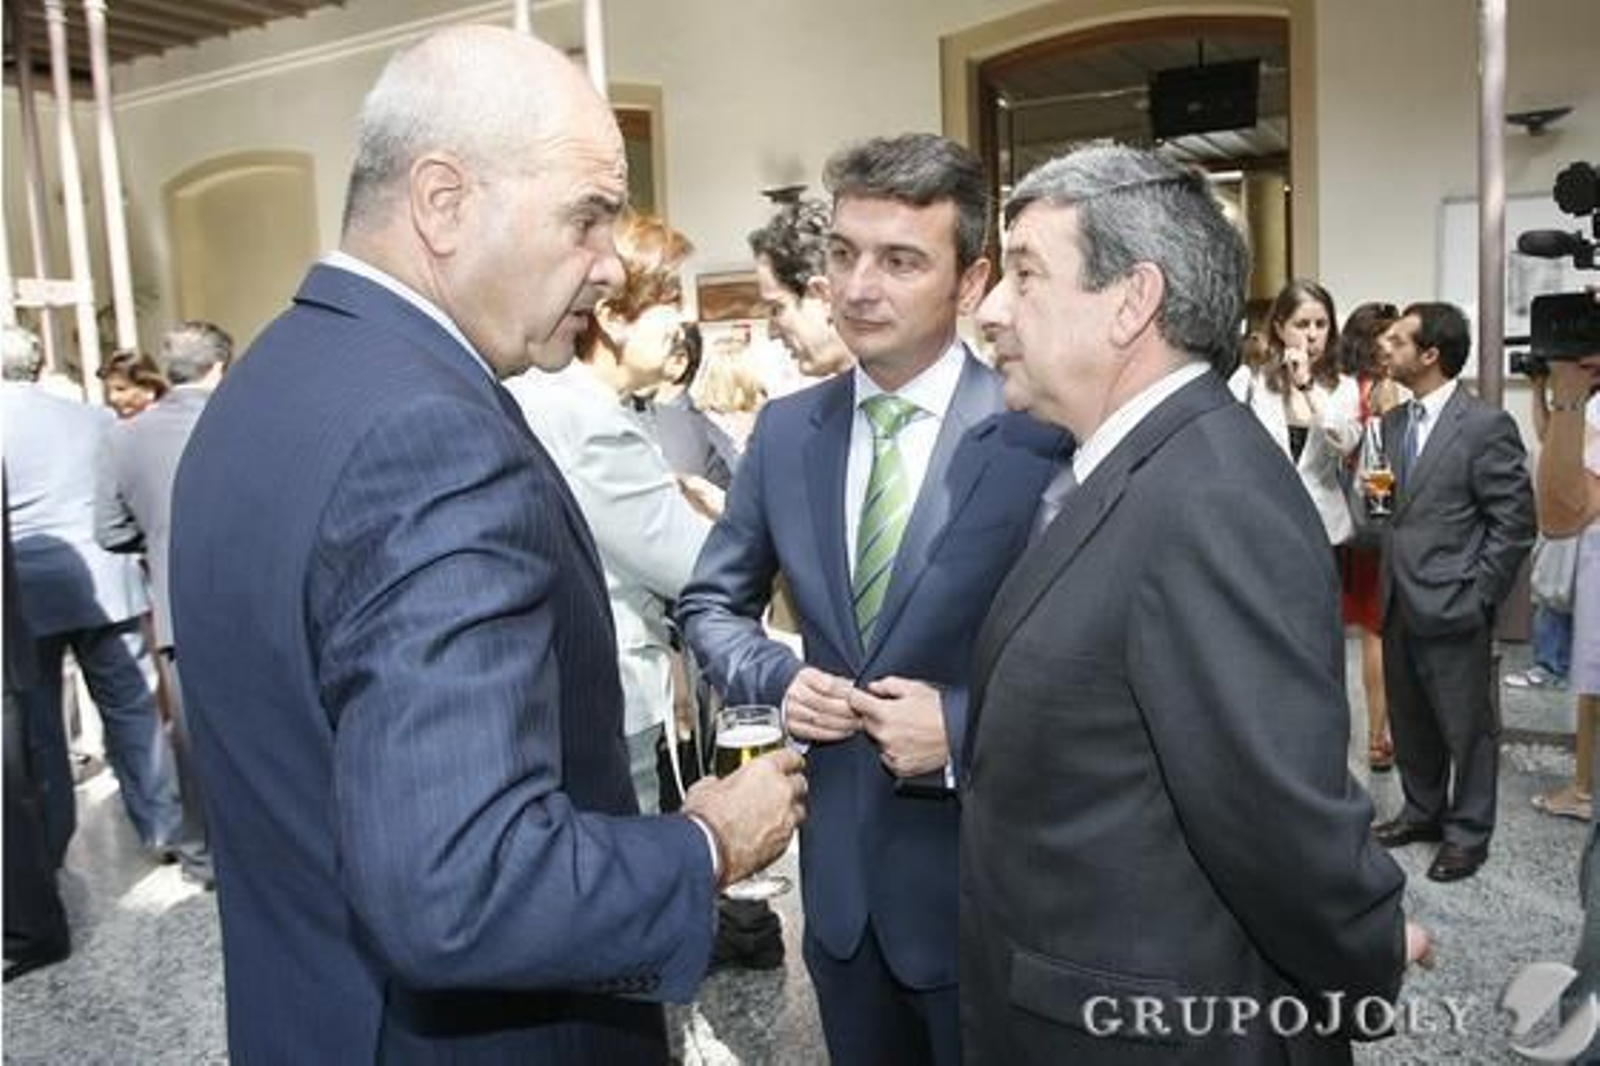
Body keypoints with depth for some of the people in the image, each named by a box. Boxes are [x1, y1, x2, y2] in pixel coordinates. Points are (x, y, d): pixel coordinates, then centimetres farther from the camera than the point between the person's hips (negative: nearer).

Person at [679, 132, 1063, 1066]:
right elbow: (710, 603, 9)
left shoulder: (1042, 438, -17)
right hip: (838, 862, 5)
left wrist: (963, 725, -21)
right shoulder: (786, 430, -1)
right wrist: (775, 678, -9)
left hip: (984, 875, -4)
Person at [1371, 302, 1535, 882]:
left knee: (1466, 725, 7)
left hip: (1451, 608, -6)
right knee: (1408, 719, 17)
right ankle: (1423, 810, 36)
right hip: (1399, 602, 7)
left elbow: (1514, 523, -11)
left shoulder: (1487, 425, -11)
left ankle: (1468, 833, 23)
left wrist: (1476, 596, -12)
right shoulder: (1393, 422, 10)